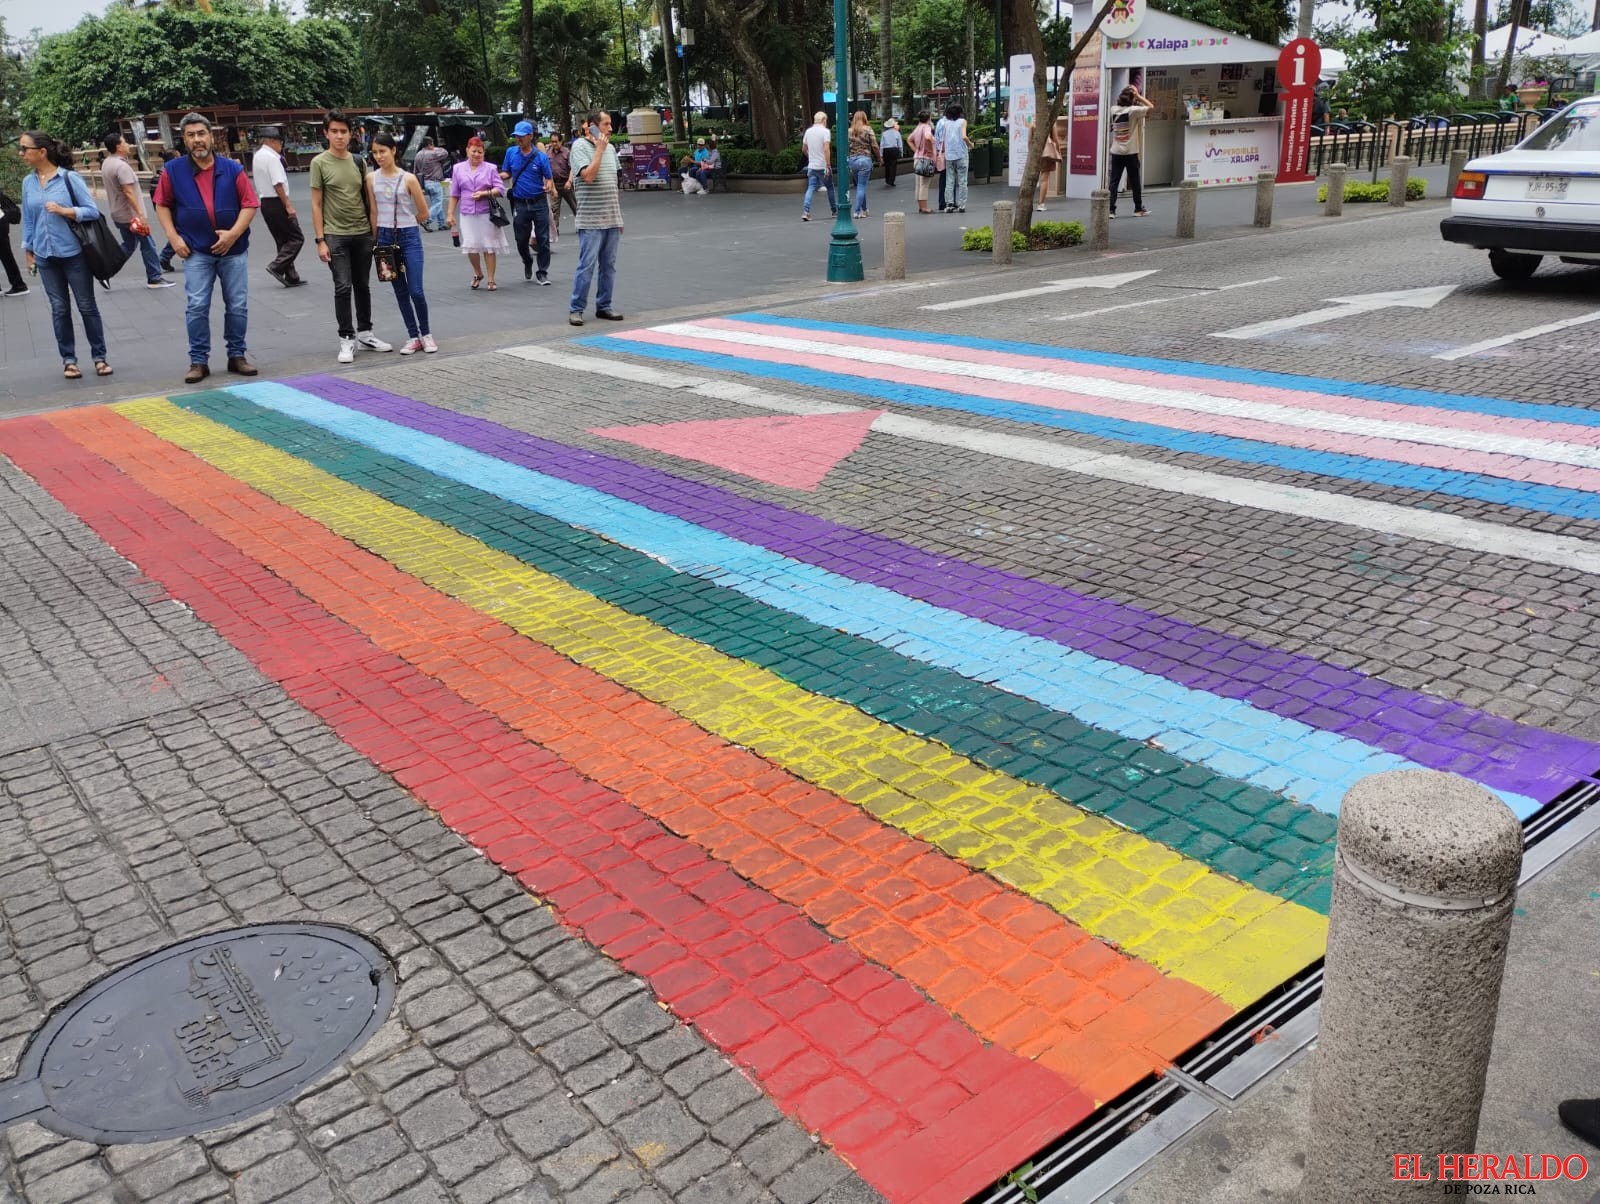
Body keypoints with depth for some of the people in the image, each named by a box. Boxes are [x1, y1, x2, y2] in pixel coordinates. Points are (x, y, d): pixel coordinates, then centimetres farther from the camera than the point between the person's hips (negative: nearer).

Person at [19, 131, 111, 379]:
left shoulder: (70, 178, -8)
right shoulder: (28, 182, 5)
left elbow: (93, 211, -8)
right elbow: (28, 220, 11)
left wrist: (64, 211, -21)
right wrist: (28, 252, 12)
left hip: (74, 254, -4)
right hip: (46, 257, 4)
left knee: (87, 306, 5)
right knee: (59, 309, 7)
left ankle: (99, 357, 15)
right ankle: (68, 359, 14)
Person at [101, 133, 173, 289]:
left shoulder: (106, 164, 9)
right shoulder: (122, 166, -20)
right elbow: (128, 192, -26)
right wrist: (140, 214, -28)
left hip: (118, 215, 9)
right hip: (131, 214, -9)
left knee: (128, 245, 18)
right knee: (147, 245, 2)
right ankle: (154, 278, 7)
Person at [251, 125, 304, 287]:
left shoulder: (257, 156, 14)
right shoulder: (272, 158, -16)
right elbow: (278, 184, -22)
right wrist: (288, 205, -19)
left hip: (264, 202, 10)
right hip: (276, 202, -10)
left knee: (282, 240, 13)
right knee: (297, 238, -4)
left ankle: (291, 277, 13)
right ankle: (277, 266, -12)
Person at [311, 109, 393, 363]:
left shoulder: (358, 162, 8)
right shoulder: (320, 163, -3)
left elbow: (368, 200, 11)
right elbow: (316, 204, -4)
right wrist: (320, 240, -9)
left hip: (362, 235, 4)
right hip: (336, 236, -4)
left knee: (363, 286, 12)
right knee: (343, 288, -7)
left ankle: (365, 333, 25)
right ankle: (346, 339, 0)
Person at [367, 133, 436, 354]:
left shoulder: (408, 178, -5)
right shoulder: (371, 178, 3)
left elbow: (424, 211, 1)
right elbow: (373, 211, 7)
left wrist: (405, 223, 12)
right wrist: (376, 238, 4)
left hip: (409, 236, -3)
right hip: (385, 237, 3)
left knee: (416, 290, -8)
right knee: (400, 291, 7)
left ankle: (425, 334, 11)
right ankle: (414, 337, 14)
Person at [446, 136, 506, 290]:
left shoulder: (490, 168, 4)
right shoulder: (458, 169, 9)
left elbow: (500, 189, -1)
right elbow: (454, 194, 10)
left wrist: (485, 193, -16)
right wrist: (450, 214, 7)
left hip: (486, 214, -1)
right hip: (467, 214, 1)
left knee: (488, 246, 1)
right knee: (470, 246, -3)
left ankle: (491, 280, 10)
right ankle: (478, 274, 22)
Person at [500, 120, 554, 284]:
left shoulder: (541, 156, -5)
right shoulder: (511, 152, 3)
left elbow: (548, 178, -1)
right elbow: (506, 173, 12)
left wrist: (549, 186, -23)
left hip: (539, 203, -2)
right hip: (520, 203, 2)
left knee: (543, 239, -1)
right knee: (521, 239, 8)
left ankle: (543, 272, 10)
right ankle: (527, 263, 37)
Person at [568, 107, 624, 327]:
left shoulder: (611, 148, 14)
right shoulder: (580, 147, -6)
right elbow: (588, 175, -20)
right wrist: (599, 149, -15)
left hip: (612, 220, 7)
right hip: (590, 221, -6)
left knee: (609, 266, 9)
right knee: (587, 266, -6)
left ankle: (603, 306, 17)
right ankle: (576, 309, 1)